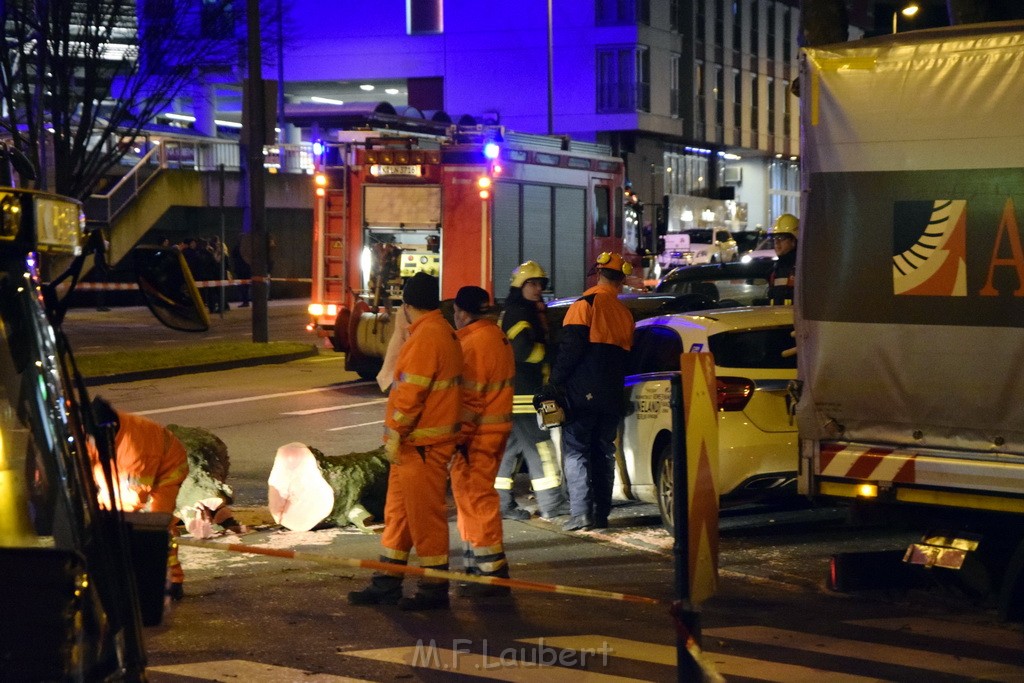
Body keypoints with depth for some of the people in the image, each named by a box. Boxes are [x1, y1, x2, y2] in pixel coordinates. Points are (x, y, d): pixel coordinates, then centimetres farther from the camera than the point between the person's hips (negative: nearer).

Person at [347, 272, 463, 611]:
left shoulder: (426, 336, -17)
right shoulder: (441, 331, 16)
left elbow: (411, 392, -22)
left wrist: (395, 434, -16)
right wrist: (397, 435, 20)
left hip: (421, 444, -10)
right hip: (415, 443, 10)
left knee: (425, 515, -3)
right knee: (398, 512, 15)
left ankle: (434, 590, 5)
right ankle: (387, 584, 22)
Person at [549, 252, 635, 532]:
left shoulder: (587, 303, -8)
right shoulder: (625, 314, 13)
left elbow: (571, 346, -15)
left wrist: (556, 380, -8)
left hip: (583, 393, -6)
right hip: (612, 395, 6)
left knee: (575, 450, -3)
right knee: (604, 452, 13)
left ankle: (581, 512, -13)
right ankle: (601, 513, 12)